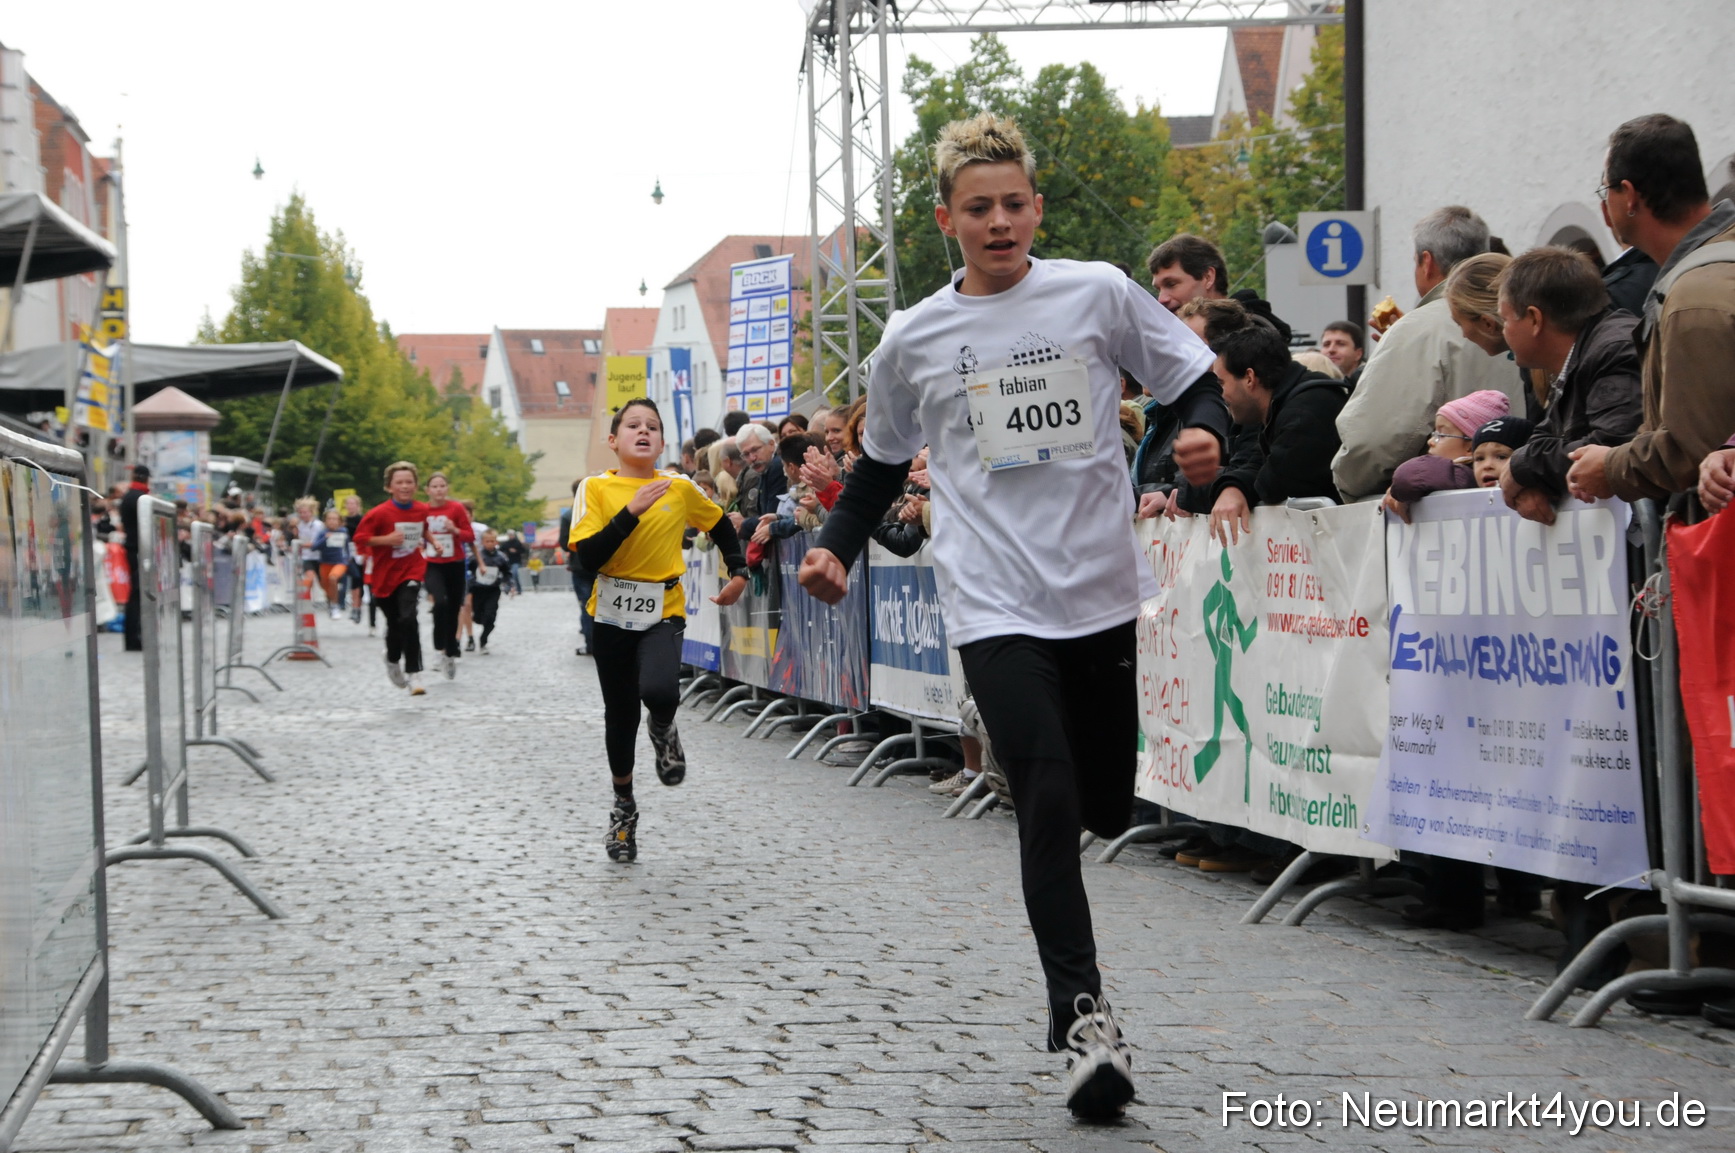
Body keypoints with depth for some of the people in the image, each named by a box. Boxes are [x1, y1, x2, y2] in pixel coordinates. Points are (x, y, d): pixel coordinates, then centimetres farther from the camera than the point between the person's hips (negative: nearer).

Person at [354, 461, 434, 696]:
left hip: (411, 572, 1)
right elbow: (359, 537, -14)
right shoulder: (380, 513, -15)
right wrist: (386, 539, -24)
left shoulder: (423, 510, -2)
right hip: (385, 574, -1)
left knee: (408, 619, -20)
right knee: (395, 624, 12)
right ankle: (393, 661, 44)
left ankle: (413, 674, -16)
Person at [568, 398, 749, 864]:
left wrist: (738, 572, 12)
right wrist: (632, 511, -22)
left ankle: (664, 732, 9)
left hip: (662, 613, -1)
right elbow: (588, 556, -16)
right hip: (612, 615, 1)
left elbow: (720, 524, 19)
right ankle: (623, 807, 33)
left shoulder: (679, 488, 0)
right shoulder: (596, 489, -4)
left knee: (659, 691, -29)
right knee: (620, 716, 10)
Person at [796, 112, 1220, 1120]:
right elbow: (882, 462, 19)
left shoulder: (1098, 293, 2)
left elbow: (1199, 384, 6)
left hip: (1102, 591, 1)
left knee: (1106, 809, 10)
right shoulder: (914, 339, 6)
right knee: (1049, 803, -15)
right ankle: (1083, 1015, -11)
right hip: (998, 603, -1)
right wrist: (837, 547, 7)